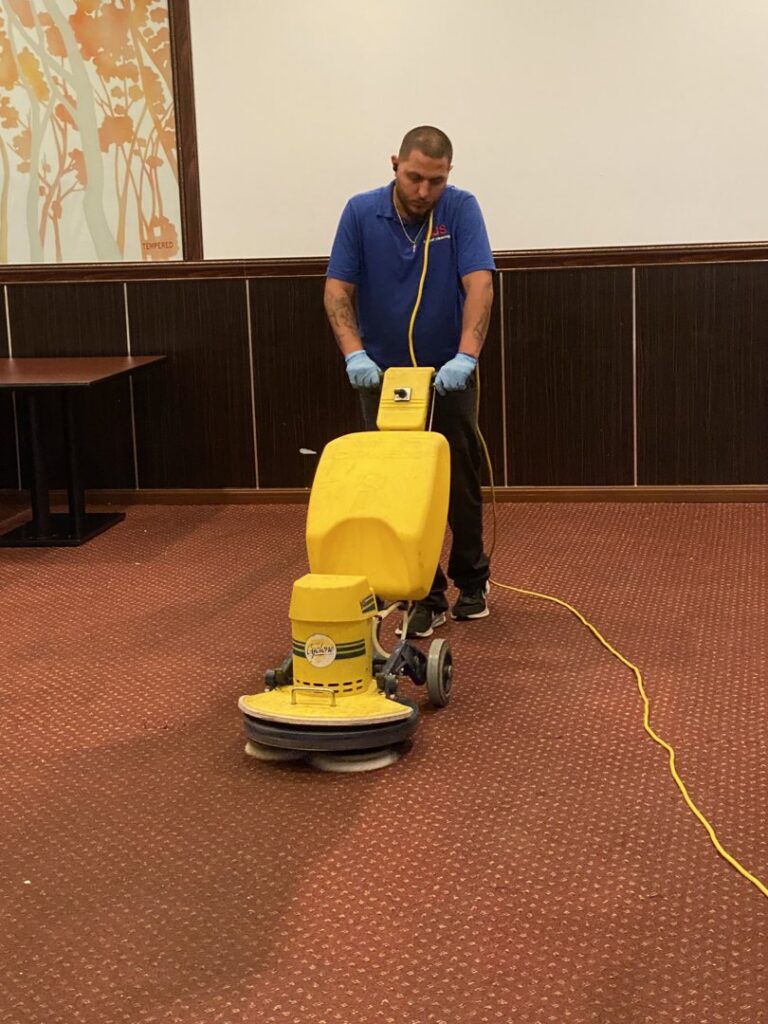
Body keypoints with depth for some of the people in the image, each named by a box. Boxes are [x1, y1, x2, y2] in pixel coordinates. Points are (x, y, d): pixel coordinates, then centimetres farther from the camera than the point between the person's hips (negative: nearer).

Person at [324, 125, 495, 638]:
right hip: (384, 374, 1)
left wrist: (466, 355, -37)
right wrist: (354, 352, -27)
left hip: (448, 373, -1)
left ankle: (471, 577, 27)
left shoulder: (461, 209, -13)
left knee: (461, 483, 7)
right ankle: (425, 593, 10)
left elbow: (479, 284, -23)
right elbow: (338, 289, -11)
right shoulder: (361, 212, -9)